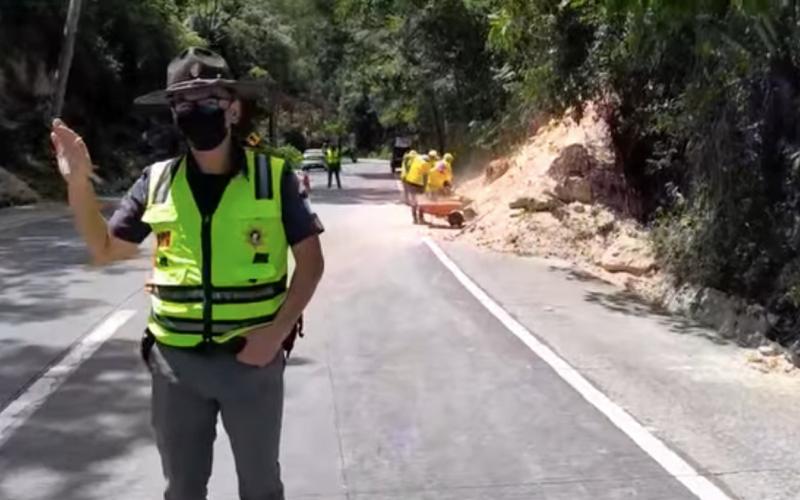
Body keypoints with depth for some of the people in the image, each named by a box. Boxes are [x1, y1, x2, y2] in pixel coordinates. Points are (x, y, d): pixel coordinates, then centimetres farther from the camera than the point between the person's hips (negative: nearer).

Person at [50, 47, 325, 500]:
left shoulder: (272, 176, -7)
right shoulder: (158, 181, 0)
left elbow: (311, 260, -3)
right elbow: (105, 249, 9)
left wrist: (278, 331, -14)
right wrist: (79, 182, -6)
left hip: (253, 357, -2)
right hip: (176, 360, 2)